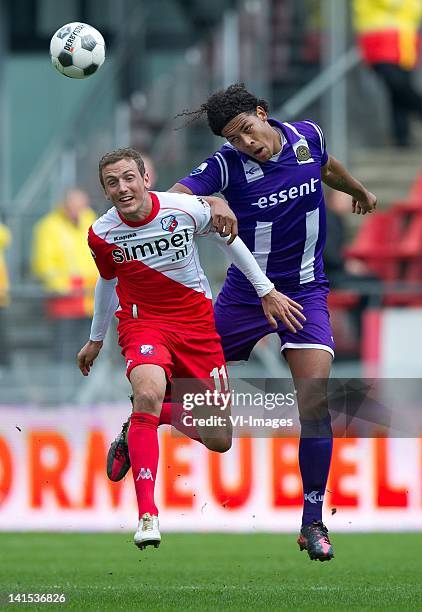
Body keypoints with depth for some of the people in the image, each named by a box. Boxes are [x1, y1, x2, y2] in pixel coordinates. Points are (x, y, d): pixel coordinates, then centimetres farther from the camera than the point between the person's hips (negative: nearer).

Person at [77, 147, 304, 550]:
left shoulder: (186, 209, -15)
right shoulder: (102, 234, -10)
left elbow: (228, 239, 5)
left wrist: (266, 290, 8)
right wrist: (95, 340, 24)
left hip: (196, 321, 1)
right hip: (143, 323, -1)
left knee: (219, 440, 0)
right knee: (148, 392, -36)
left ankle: (156, 415, 31)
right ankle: (146, 514, -36)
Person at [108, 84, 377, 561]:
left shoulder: (308, 137, -5)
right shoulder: (229, 163, -16)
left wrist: (359, 191, 40)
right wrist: (209, 204, -49)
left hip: (304, 291, 1)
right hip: (245, 293, -1)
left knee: (315, 402, -14)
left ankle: (312, 522, -7)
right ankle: (133, 435, 44)